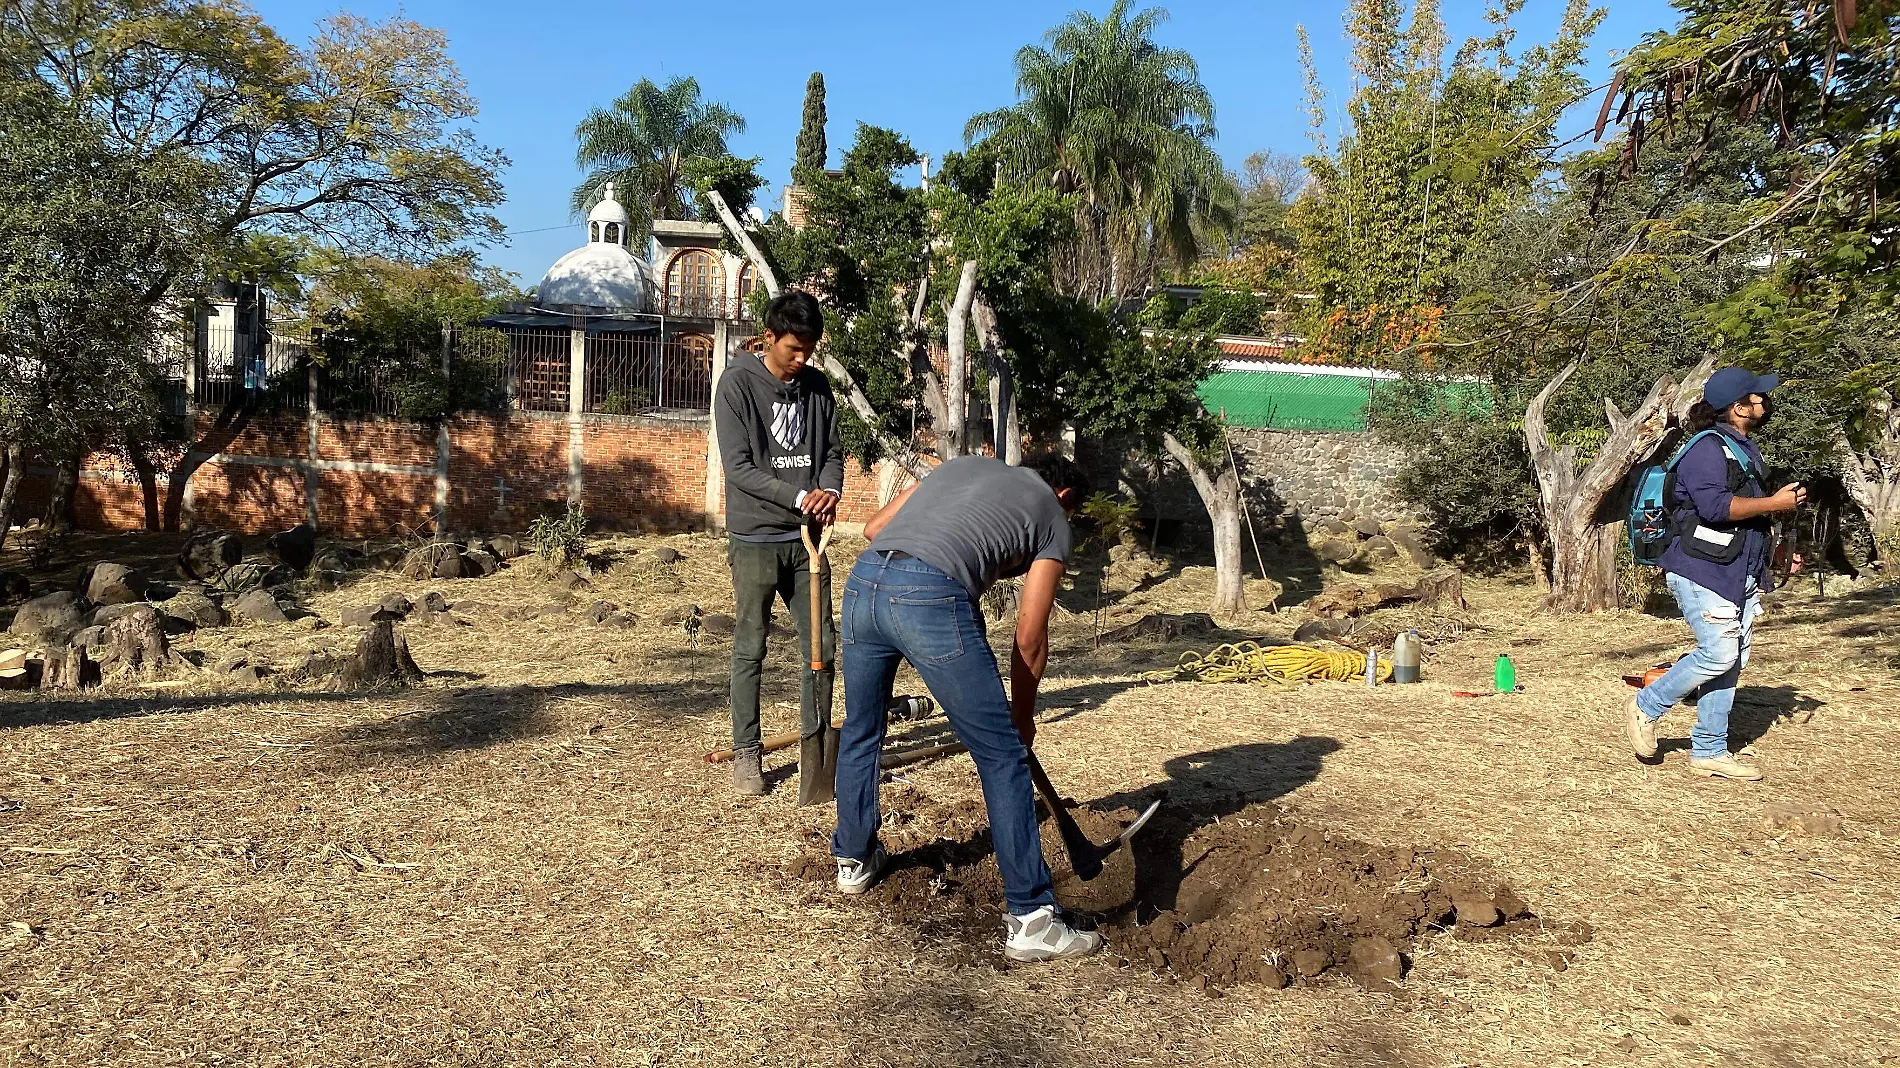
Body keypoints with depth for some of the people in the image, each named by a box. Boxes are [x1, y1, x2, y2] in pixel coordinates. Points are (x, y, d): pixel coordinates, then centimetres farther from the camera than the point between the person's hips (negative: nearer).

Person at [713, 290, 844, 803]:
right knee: (750, 649, 4)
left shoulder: (817, 386, 6)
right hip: (755, 539, -4)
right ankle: (747, 751, 15)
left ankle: (816, 741, 20)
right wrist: (799, 497, -22)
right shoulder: (738, 384, -9)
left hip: (805, 537, 5)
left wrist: (829, 491, -12)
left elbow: (832, 452, 10)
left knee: (821, 644, 6)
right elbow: (738, 467, -14)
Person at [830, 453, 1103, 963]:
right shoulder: (1052, 517, 20)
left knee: (860, 733, 26)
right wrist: (1022, 714, 29)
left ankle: (854, 859, 46)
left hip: (863, 579, 6)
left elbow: (873, 527, 27)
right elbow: (1029, 639, 16)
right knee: (1003, 756, 4)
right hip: (933, 597, -6)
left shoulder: (964, 463, 32)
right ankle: (1030, 918, 6)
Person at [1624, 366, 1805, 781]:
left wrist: (1773, 552, 22)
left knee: (1732, 661, 8)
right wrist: (1774, 503, -19)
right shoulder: (1707, 449, -13)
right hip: (1703, 570, -10)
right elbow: (1714, 505, -28)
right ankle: (1645, 708, 4)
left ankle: (1709, 751, 15)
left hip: (1741, 575, 10)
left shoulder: (1746, 449, 19)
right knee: (1718, 654, -15)